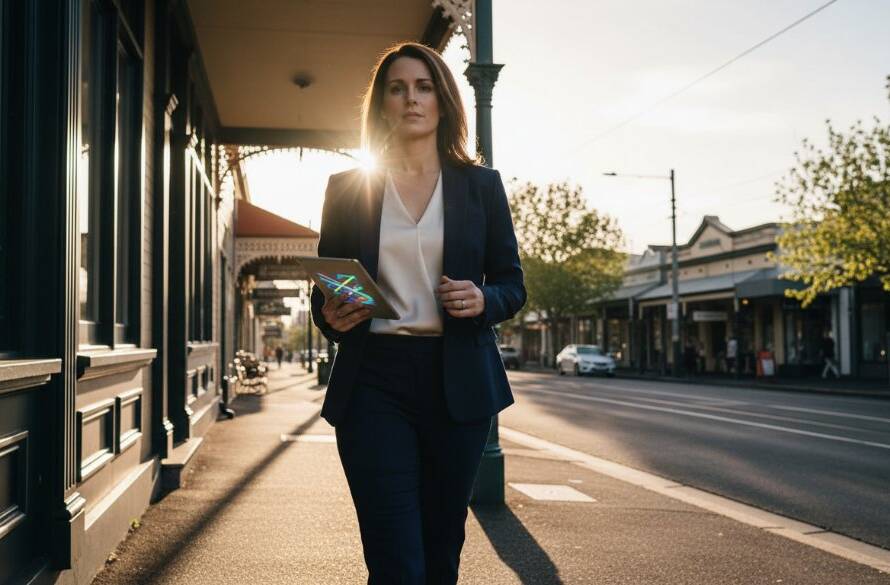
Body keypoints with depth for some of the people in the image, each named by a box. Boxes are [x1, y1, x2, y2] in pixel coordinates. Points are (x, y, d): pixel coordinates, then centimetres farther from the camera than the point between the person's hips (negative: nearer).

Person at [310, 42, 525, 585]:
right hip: (374, 382, -1)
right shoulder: (348, 188, 8)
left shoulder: (481, 185, 8)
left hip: (457, 382, 1)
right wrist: (332, 317, -11)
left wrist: (482, 301, -12)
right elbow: (324, 290, 12)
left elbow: (513, 285, 10)